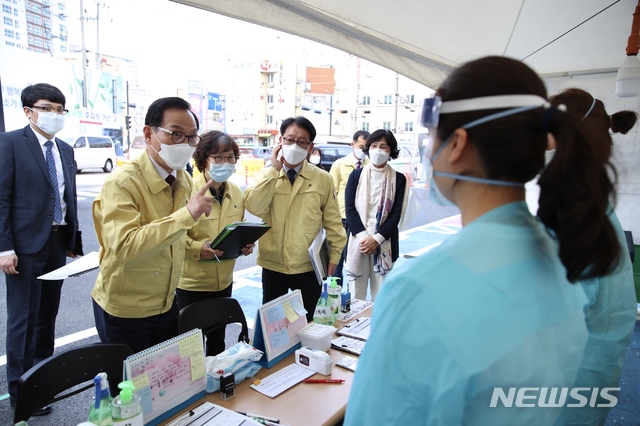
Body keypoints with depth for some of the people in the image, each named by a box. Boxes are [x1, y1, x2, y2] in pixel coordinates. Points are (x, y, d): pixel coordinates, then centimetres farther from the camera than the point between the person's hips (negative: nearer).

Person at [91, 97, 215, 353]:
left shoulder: (184, 180, 0)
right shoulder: (121, 184, -23)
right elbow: (124, 247, -37)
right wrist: (187, 214, -40)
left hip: (167, 303, 7)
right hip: (124, 311, -6)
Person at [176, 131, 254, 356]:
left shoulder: (235, 191, 4)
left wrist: (245, 243, -5)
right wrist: (197, 248, -32)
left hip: (224, 280, 6)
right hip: (192, 282, -6)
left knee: (218, 339, 22)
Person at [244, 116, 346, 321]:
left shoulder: (322, 179, -3)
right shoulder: (266, 175, 0)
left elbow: (332, 222, 1)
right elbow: (254, 207, -19)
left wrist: (333, 256, 0)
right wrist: (274, 170, -19)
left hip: (309, 266, -1)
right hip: (272, 264, 1)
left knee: (306, 322, 15)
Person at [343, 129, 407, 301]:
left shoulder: (398, 179, 5)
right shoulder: (356, 175, 7)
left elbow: (396, 214, 0)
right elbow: (350, 209, 0)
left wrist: (377, 239, -11)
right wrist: (363, 237, -12)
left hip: (385, 244, 0)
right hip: (358, 241, 1)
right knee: (355, 297, 4)